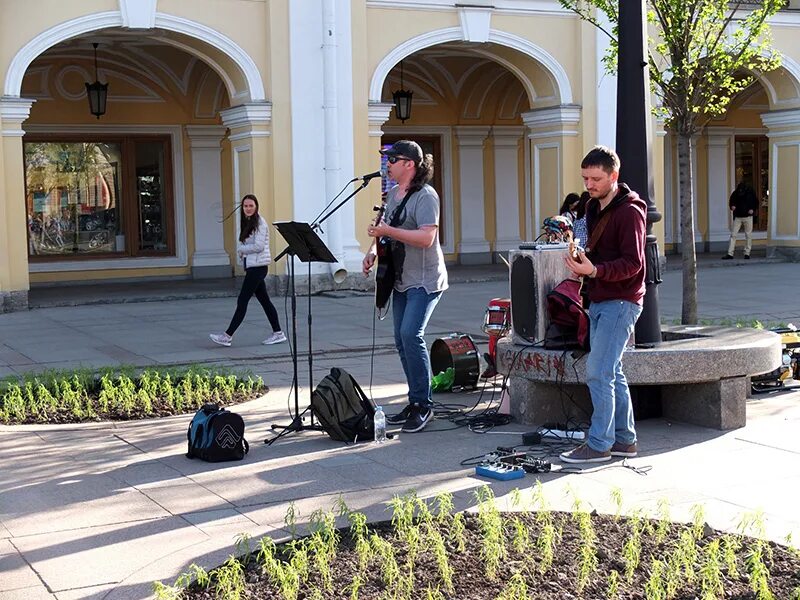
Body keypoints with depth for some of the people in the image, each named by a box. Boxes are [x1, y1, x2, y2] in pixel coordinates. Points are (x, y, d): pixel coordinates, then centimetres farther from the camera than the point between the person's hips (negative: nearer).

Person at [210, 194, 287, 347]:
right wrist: (242, 252, -5)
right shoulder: (245, 222, 15)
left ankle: (227, 336, -7)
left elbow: (259, 246, -18)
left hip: (258, 266, -9)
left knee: (242, 300, -7)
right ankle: (278, 333, 14)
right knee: (264, 300, 10)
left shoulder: (260, 223, -11)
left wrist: (241, 249, -7)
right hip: (251, 265, 9)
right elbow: (241, 245, 15)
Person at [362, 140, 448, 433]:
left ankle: (423, 405, -12)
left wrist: (388, 231, -26)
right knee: (401, 340, 10)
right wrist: (373, 250, 8)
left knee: (411, 334, -21)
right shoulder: (393, 193, 12)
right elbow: (386, 228, 25)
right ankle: (415, 403, 19)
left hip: (424, 280, -9)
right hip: (401, 280, 10)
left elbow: (427, 238, -27)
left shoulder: (425, 196, -16)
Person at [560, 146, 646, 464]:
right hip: (599, 300, 10)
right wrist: (581, 260, 7)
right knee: (611, 372, 13)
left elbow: (633, 263, -20)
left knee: (598, 372, -11)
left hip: (620, 302, -10)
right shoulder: (593, 208, 14)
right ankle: (625, 439, 21)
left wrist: (595, 270, -31)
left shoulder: (629, 212, -14)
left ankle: (599, 444, -4)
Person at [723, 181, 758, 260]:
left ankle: (747, 253, 12)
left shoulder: (750, 192, -2)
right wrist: (732, 206, -10)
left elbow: (756, 202, 7)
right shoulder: (735, 193, -1)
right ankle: (730, 254, -4)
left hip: (748, 217, -1)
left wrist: (753, 210, -9)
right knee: (733, 235, -4)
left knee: (748, 235, 3)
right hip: (737, 217, 1)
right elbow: (731, 201, 11)